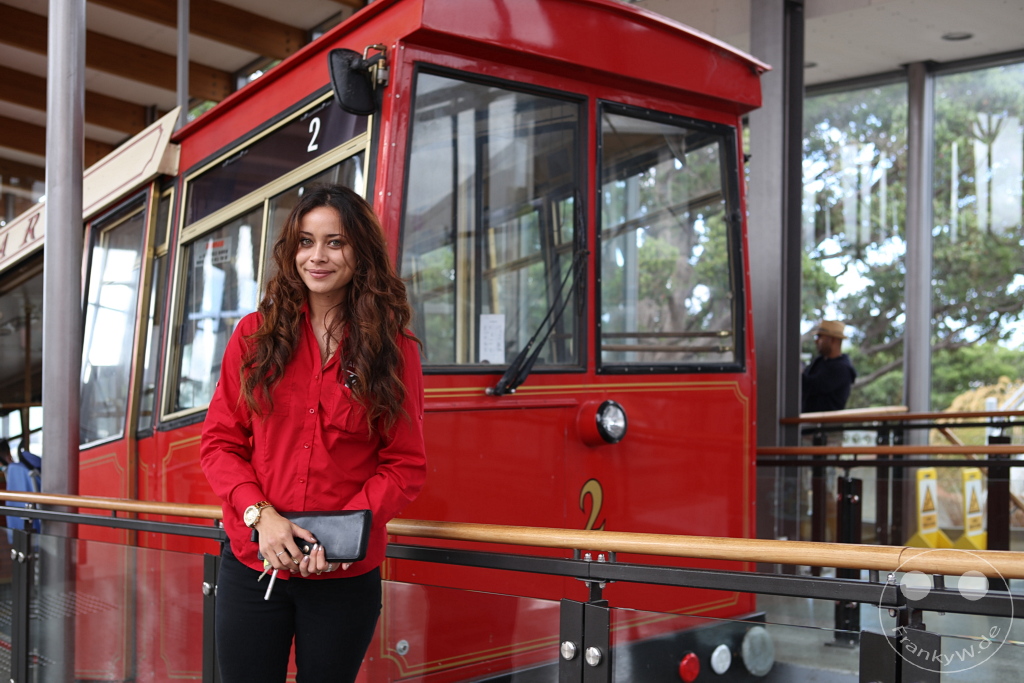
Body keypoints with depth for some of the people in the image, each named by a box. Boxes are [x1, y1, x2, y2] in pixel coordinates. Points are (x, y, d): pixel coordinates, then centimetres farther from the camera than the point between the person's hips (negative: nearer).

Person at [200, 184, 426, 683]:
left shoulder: (395, 350, 0)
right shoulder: (256, 334, 4)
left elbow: (406, 465, -2)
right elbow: (219, 442, 3)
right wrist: (259, 513, -13)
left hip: (345, 575, -1)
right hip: (252, 566, 1)